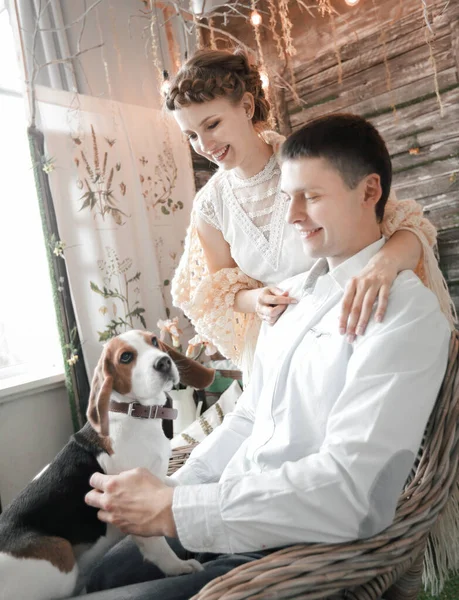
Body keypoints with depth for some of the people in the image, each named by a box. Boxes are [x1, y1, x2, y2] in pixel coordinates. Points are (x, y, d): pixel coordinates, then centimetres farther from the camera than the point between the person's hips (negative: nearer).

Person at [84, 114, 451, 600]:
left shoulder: (406, 311, -16)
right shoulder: (288, 295, 9)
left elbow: (347, 489, -23)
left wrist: (173, 510, -21)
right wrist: (167, 495, 0)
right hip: (227, 519, 7)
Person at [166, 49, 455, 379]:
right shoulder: (210, 205, -7)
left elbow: (408, 224, -19)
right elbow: (219, 291, 6)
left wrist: (385, 261, -42)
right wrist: (254, 299, -17)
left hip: (353, 332, -2)